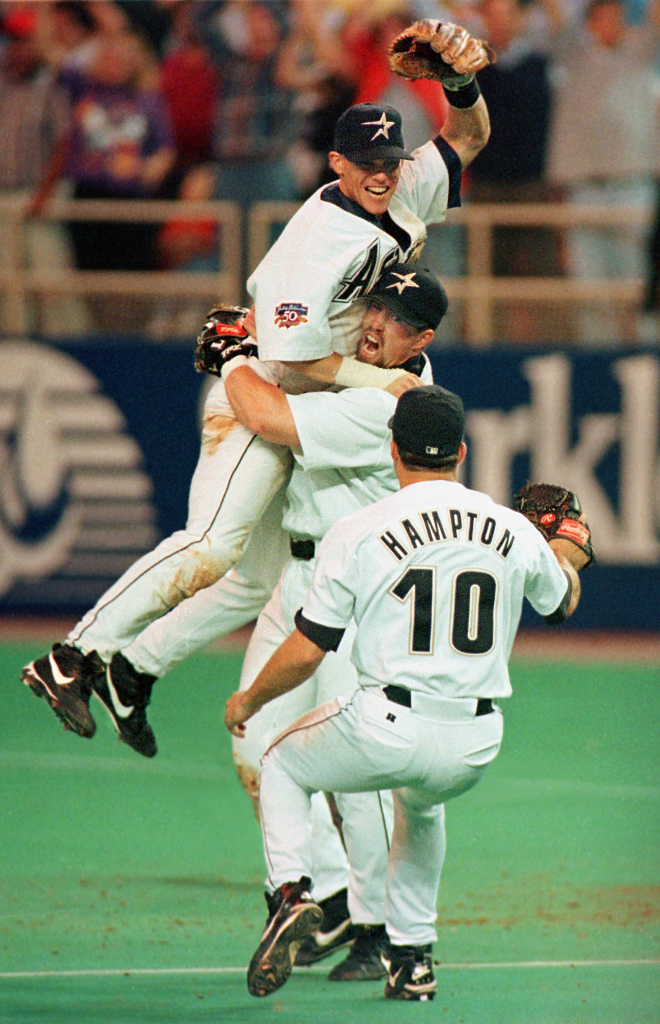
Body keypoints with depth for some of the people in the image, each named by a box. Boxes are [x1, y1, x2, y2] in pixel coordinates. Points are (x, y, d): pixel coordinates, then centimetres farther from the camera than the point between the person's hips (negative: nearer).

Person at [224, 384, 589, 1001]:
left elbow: (306, 652, -4)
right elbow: (564, 602, 26)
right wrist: (567, 559, 49)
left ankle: (289, 893, 2)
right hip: (476, 749, 4)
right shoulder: (514, 532, 4)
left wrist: (249, 701, 15)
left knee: (282, 765, 25)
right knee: (420, 804, 37)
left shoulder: (357, 533, -5)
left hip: (387, 731, -4)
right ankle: (412, 958, 31)